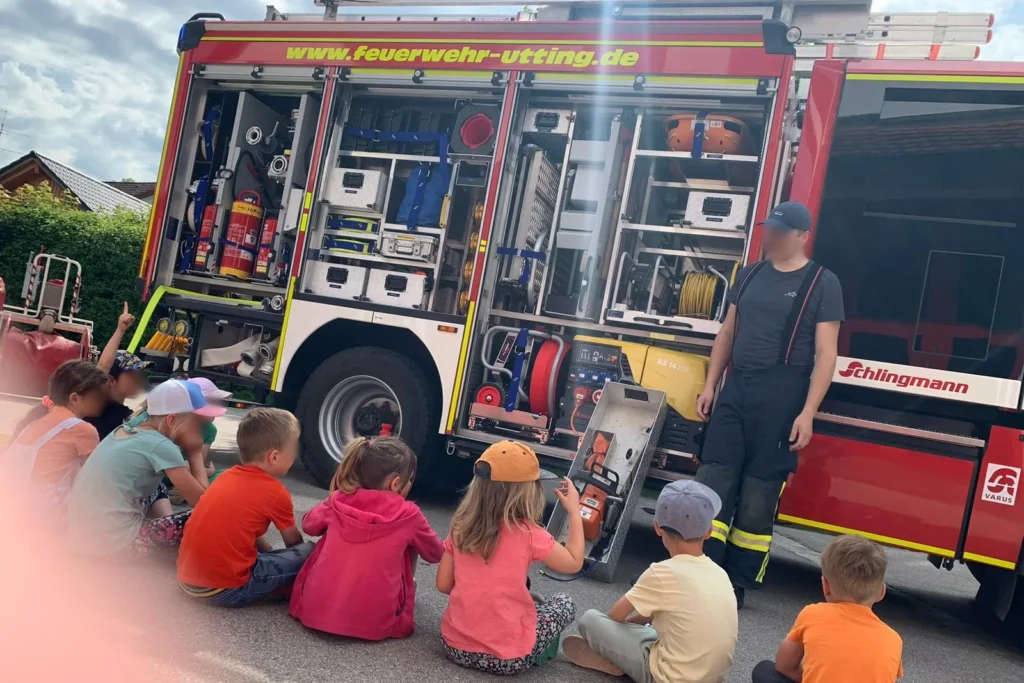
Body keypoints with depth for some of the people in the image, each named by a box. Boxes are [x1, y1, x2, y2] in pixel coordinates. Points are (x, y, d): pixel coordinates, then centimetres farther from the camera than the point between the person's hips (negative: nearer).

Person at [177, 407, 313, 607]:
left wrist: (270, 553, 26)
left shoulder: (227, 476, 12)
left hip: (188, 580, 7)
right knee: (309, 552, -3)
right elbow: (294, 543, 10)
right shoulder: (276, 493, -6)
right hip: (224, 589, -7)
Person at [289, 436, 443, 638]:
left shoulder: (338, 500, 2)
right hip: (373, 622, -2)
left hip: (316, 609, 2)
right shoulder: (409, 515, -4)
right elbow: (436, 555, 15)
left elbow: (309, 525, 24)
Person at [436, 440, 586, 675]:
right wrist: (574, 511, 8)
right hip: (506, 658, -5)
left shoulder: (461, 525, -3)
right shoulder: (529, 535, -15)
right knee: (565, 603, 16)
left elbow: (444, 584, 3)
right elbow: (574, 563, 1)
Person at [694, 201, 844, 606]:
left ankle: (737, 585, 12)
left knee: (758, 496, 1)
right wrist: (709, 386, 11)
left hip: (781, 399, -5)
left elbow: (825, 354, -7)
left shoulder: (823, 283, -2)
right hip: (736, 390, 5)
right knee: (713, 481, 1)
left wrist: (807, 413, -14)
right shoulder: (749, 275, 14)